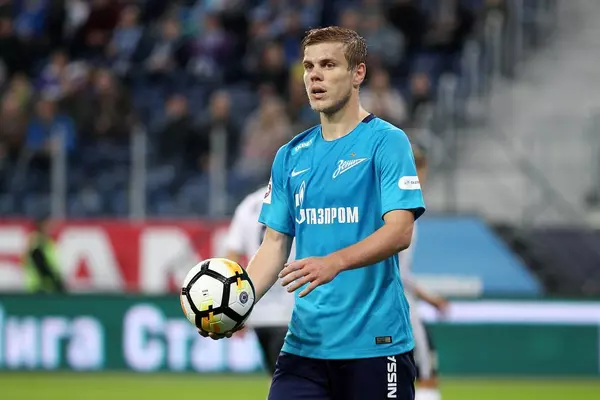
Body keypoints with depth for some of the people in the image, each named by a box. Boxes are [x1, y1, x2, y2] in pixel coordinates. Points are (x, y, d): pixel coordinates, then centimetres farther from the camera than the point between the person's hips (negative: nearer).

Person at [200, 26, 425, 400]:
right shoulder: (291, 156, 13)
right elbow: (276, 243, 14)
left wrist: (334, 263, -31)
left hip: (375, 343, -5)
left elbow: (400, 231, -15)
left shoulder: (386, 142, -4)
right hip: (306, 342, 5)